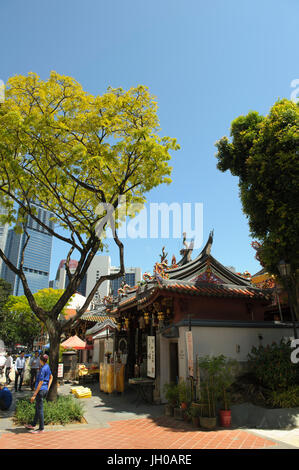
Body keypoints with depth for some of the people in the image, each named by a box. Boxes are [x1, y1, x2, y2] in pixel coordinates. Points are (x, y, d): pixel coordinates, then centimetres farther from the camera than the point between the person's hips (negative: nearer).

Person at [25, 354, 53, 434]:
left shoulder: (43, 369, -22)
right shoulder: (47, 366, 5)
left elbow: (40, 383, -22)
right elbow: (51, 377, 17)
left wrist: (34, 395, -18)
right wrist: (48, 388, 18)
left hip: (41, 390, -9)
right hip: (45, 390, 9)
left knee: (40, 409, 3)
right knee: (37, 408, 22)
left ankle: (41, 428, 13)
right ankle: (33, 425, 36)